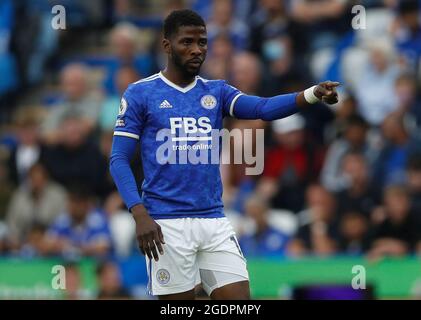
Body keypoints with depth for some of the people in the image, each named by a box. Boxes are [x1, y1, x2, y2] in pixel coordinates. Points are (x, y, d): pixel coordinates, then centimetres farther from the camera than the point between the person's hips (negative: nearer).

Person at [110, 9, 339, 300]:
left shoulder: (216, 92, 11)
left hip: (214, 221, 4)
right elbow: (119, 160, -3)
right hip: (167, 224, -4)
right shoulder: (140, 94, 0)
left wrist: (313, 94, -25)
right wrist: (140, 215, -16)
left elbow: (264, 108, -6)